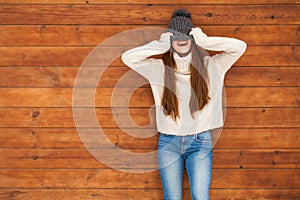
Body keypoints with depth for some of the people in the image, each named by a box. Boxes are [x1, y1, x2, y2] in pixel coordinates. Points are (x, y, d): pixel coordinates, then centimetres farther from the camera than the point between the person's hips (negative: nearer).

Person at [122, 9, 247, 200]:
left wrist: (204, 42, -10)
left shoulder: (210, 66, 3)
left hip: (200, 141, -1)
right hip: (169, 142, 1)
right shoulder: (160, 68, 3)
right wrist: (160, 46, -9)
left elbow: (240, 46, -4)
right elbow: (127, 57, -5)